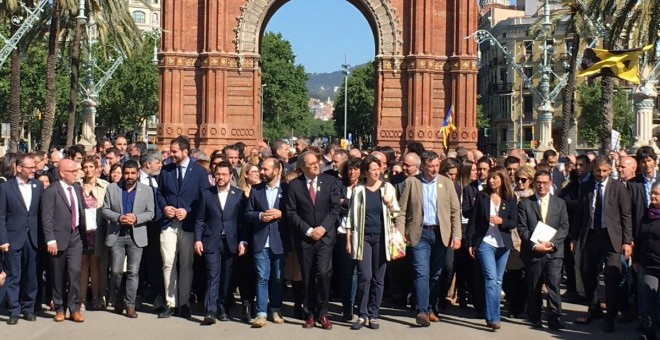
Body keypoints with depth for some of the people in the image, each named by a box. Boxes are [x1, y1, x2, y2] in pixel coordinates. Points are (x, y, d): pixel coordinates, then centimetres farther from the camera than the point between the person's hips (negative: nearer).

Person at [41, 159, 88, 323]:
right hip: (59, 238, -4)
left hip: (76, 236, 4)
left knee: (75, 272, -5)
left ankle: (74, 310, 2)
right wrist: (50, 240, -16)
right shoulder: (51, 191, -8)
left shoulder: (78, 188, 11)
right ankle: (59, 309, 19)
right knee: (58, 276, 6)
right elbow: (47, 218, -11)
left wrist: (84, 233, 11)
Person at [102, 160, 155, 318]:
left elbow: (150, 213, 3)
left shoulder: (146, 190, 4)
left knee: (133, 271, -4)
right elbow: (105, 210, 4)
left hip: (136, 236, -1)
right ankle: (119, 301, 22)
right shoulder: (112, 188, 5)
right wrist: (118, 218, -14)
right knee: (116, 271, 3)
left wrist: (135, 218, -15)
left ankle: (130, 305, 0)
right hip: (116, 235, 1)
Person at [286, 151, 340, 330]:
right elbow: (291, 212, -2)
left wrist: (323, 227, -12)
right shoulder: (294, 185, 1)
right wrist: (308, 230, -10)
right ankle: (310, 314, 15)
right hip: (304, 238, 1)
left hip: (325, 235, 0)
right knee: (308, 278, 5)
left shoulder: (330, 181, 4)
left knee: (323, 273, -12)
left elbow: (335, 207, -1)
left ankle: (322, 313, 2)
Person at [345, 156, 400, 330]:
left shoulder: (387, 188, 4)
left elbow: (396, 214, 9)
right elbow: (351, 216, 3)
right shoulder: (358, 190, 2)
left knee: (378, 278, 4)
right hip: (363, 237, -1)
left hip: (381, 237, 1)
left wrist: (390, 205, -13)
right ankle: (362, 315, 1)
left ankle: (373, 315, 13)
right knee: (365, 276, -10)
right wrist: (348, 240, -1)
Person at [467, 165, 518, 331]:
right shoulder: (482, 197, 2)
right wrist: (470, 243, 0)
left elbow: (514, 222, 2)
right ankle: (493, 318, -16)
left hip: (503, 244, 2)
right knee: (491, 279, -13)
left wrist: (501, 221, -19)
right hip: (485, 243, -2)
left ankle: (492, 316, 20)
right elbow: (473, 220, 3)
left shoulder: (510, 199, 4)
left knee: (498, 280, 9)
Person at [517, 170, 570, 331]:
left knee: (554, 285, -10)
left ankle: (554, 319, -6)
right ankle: (535, 319, 19)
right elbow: (522, 228, -1)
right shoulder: (525, 203, 6)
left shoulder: (559, 203, 11)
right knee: (534, 288, 8)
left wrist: (551, 243, -11)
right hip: (532, 251, 0)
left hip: (554, 251, 0)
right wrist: (535, 245, -13)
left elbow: (564, 227, 4)